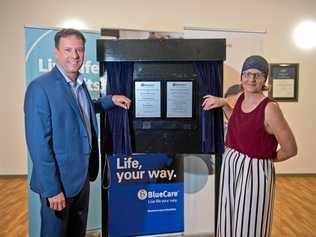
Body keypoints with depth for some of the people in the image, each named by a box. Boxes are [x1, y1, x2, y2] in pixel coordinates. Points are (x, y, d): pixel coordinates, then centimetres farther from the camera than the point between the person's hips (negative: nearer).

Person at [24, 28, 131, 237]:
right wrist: (51, 189, -20)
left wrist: (110, 100, 10)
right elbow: (39, 144, -21)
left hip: (82, 176, 7)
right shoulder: (41, 88, -18)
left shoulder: (80, 84, 6)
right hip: (59, 180, -7)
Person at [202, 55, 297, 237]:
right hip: (230, 166, 7)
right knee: (229, 222, 20)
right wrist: (224, 104, 8)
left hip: (255, 172, -6)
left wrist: (266, 159, 0)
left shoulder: (270, 108, -18)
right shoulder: (241, 99, 2)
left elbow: (290, 149, -14)